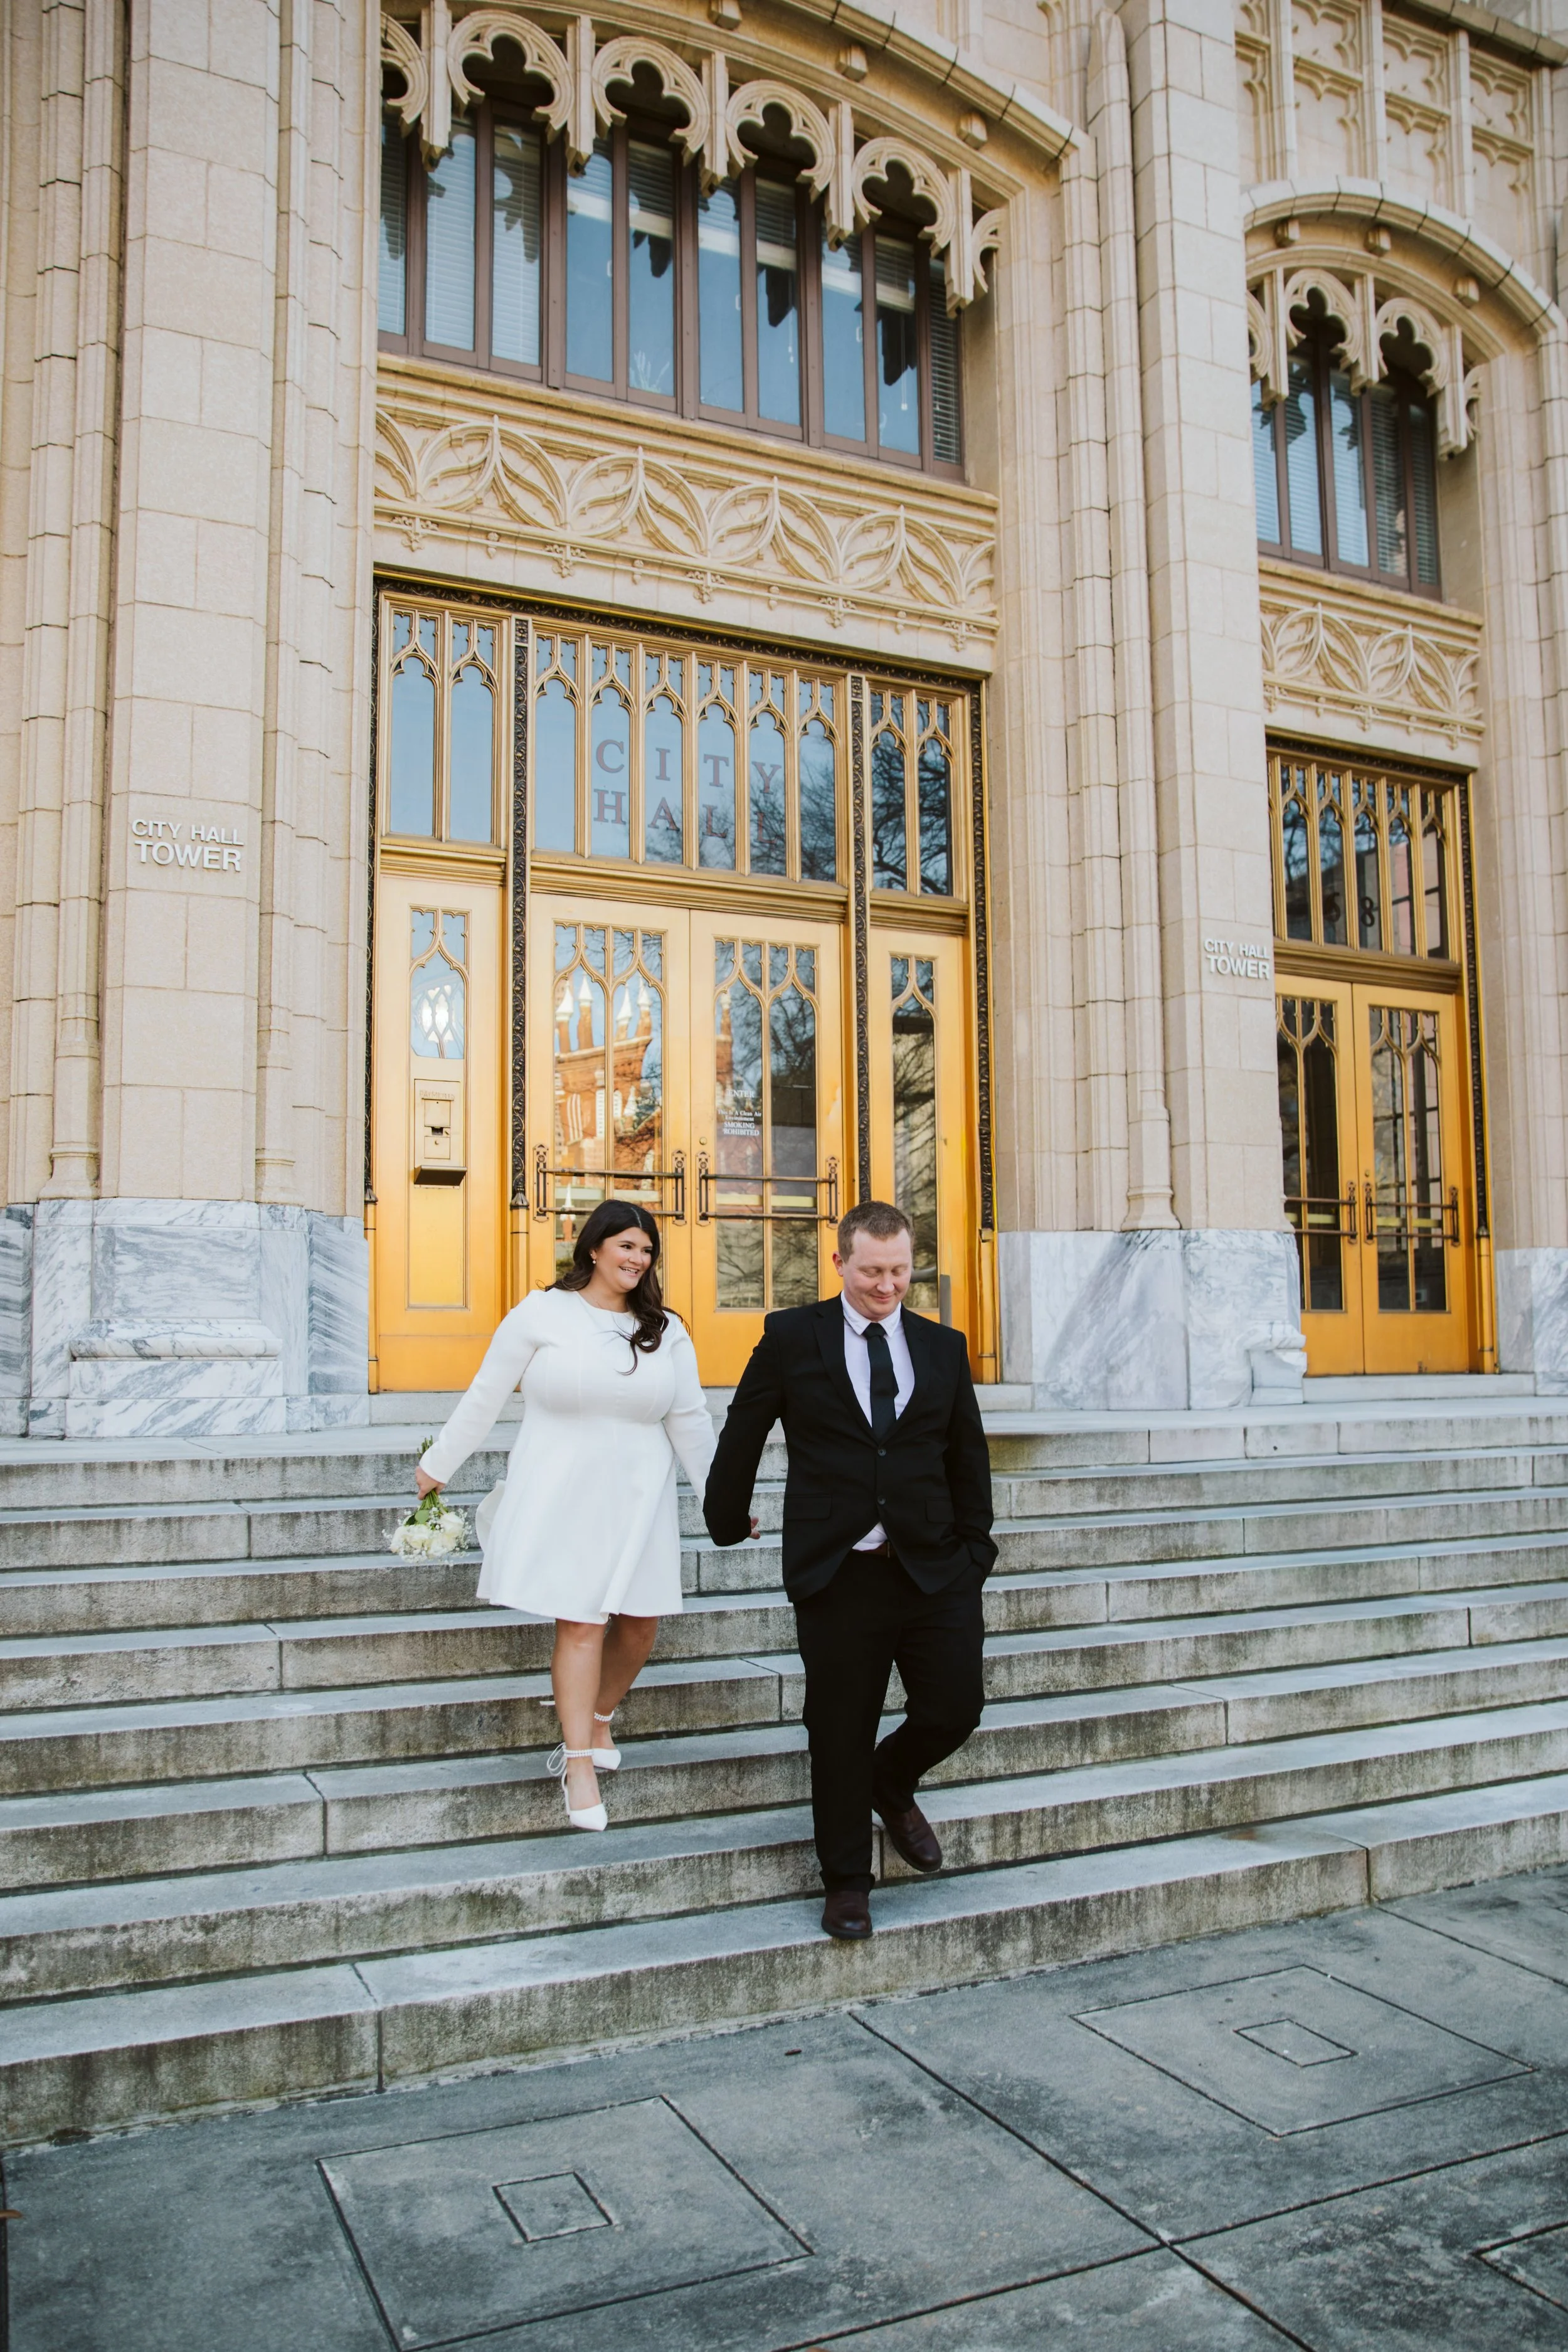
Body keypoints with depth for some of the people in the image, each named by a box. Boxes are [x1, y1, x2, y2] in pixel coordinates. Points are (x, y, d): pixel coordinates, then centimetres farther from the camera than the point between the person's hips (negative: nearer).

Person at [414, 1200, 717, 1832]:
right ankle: (580, 1764, 6)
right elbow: (484, 1398, 3)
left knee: (640, 1620, 5)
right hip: (561, 1491, -4)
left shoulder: (665, 1331, 6)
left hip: (636, 1496, 4)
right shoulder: (542, 1314, -3)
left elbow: (689, 1419, 9)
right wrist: (438, 1466, 7)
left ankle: (597, 1722, 32)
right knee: (581, 1623, -6)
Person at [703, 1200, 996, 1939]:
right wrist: (729, 1521, 14)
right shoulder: (791, 1338, 0)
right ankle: (846, 1882, 27)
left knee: (956, 1706, 0)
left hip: (931, 1570, 3)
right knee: (839, 1734, 6)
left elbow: (968, 1456, 14)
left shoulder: (943, 1347, 9)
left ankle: (893, 1784, 34)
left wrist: (974, 1549, 10)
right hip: (837, 1574, -2)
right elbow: (742, 1436, 8)